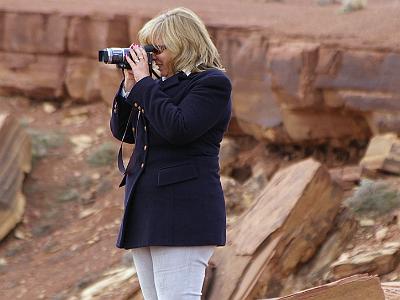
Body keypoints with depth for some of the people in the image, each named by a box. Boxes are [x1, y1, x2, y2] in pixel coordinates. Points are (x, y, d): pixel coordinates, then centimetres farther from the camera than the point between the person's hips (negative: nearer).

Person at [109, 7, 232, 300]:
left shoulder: (213, 83, -5)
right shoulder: (164, 85, 18)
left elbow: (178, 129, -20)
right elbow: (122, 131, 18)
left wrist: (145, 83, -11)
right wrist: (130, 86, 5)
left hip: (183, 211, -9)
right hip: (146, 210, 9)